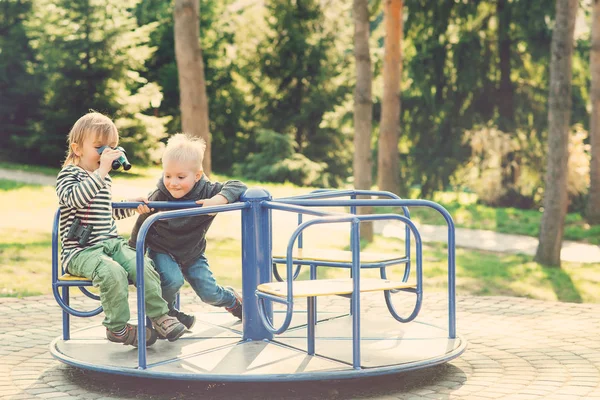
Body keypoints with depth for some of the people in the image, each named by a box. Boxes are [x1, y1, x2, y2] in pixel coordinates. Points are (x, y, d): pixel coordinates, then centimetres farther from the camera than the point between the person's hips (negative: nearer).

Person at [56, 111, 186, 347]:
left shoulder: (104, 179, 19)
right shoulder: (69, 175, -5)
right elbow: (75, 198, -29)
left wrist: (131, 206, 19)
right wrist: (101, 172, -31)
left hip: (111, 244, 7)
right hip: (80, 250, -7)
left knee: (143, 265, -20)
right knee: (112, 272, -34)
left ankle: (159, 316, -7)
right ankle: (117, 328, -18)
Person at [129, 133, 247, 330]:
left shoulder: (206, 191, -20)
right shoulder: (158, 197, -19)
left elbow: (237, 186, -27)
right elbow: (142, 225, -5)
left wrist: (219, 200, -45)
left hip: (193, 255, 2)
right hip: (162, 252, -2)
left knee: (209, 293, -5)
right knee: (173, 280, -30)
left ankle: (231, 298, 34)